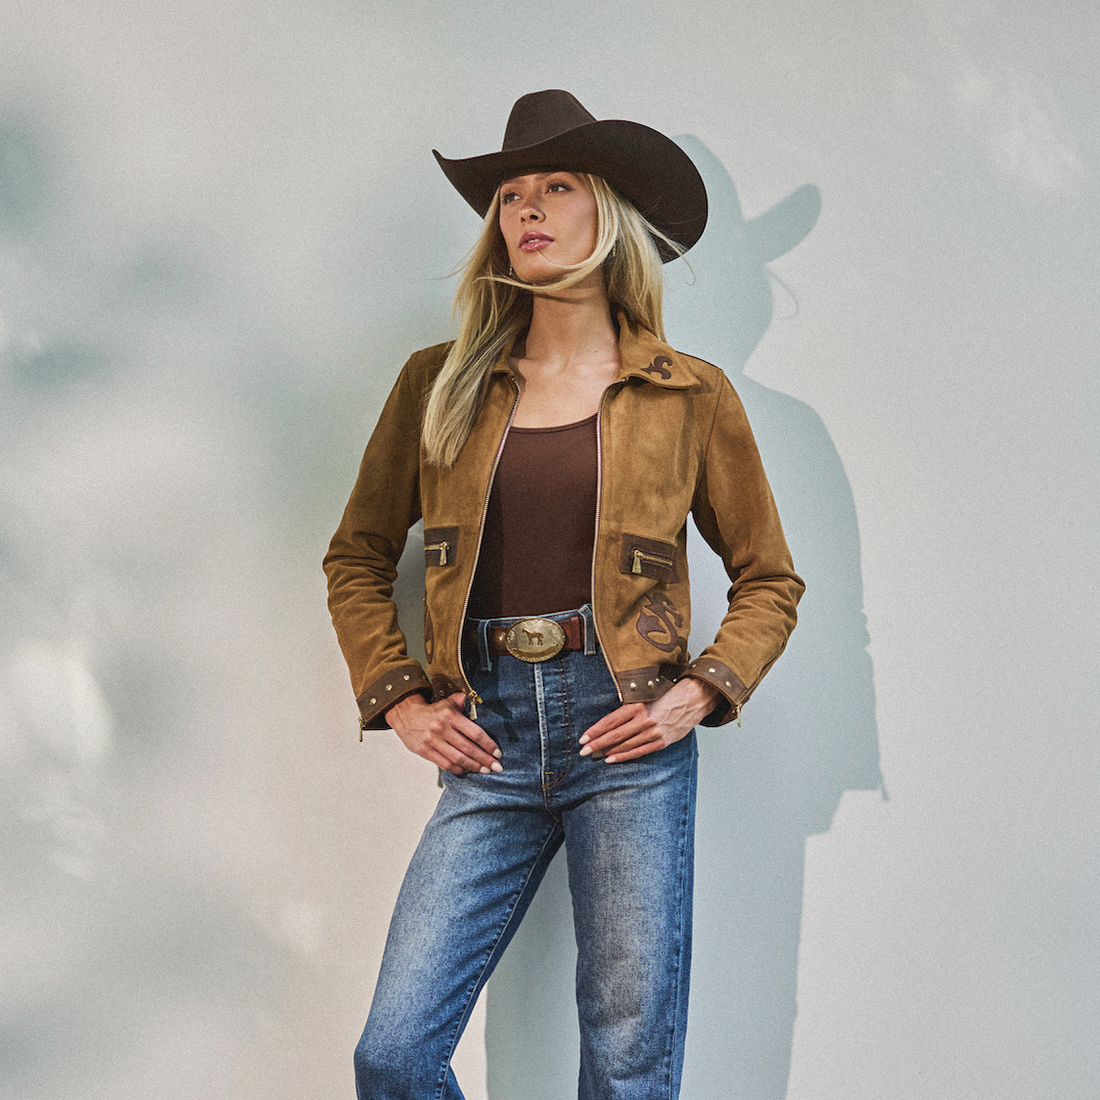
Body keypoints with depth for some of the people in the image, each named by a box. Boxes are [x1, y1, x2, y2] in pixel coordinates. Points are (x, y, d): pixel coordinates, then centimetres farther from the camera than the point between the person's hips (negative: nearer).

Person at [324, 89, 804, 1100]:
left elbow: (769, 579, 12)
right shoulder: (442, 385, 9)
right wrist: (398, 701, 5)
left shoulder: (690, 397, 4)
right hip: (489, 746, 2)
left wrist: (700, 693, -3)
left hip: (628, 742, -1)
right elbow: (357, 559, 17)